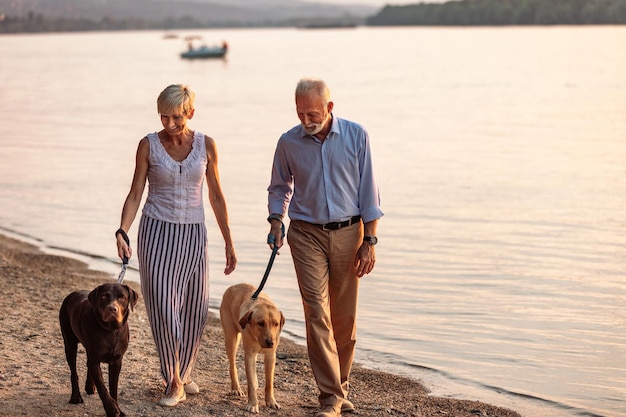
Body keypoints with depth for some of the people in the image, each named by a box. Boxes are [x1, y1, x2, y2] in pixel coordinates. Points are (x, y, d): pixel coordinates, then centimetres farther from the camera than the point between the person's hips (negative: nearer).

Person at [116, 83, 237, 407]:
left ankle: (182, 374, 27)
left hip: (193, 234, 2)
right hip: (157, 232, -2)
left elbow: (216, 196, 6)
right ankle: (174, 383, 4)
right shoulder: (149, 145, -5)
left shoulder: (205, 145, 0)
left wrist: (229, 243, 7)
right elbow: (135, 194, -3)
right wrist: (122, 232, -18)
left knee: (195, 309, 6)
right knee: (164, 306, -8)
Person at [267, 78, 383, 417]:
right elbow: (280, 188, 15)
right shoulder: (288, 143, -1)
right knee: (317, 313, -10)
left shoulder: (356, 136, -4)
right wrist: (276, 223, -2)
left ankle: (340, 388, 23)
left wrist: (369, 241, -6)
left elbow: (368, 191, -2)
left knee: (345, 316, 7)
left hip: (348, 233, 0)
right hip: (307, 236, 0)